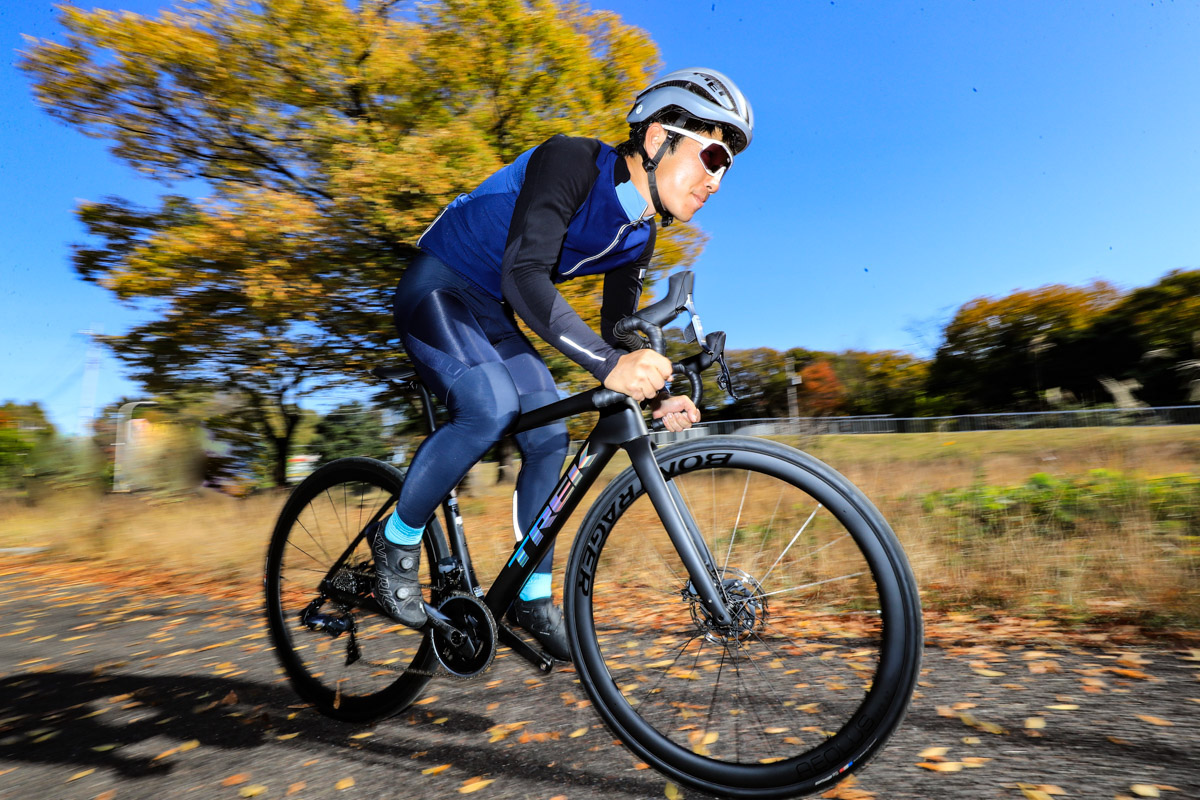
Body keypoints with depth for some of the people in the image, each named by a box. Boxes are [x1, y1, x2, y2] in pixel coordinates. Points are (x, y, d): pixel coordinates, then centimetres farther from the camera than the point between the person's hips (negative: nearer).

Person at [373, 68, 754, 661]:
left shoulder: (637, 238, -1)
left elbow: (616, 334, 4)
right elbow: (524, 275, -38)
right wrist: (609, 364, -48)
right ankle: (397, 539, -6)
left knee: (549, 439, -3)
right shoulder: (571, 161, -24)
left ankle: (532, 597, 11)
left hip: (492, 315, 7)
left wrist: (653, 398, -14)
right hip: (437, 289, -7)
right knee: (491, 406, -31)